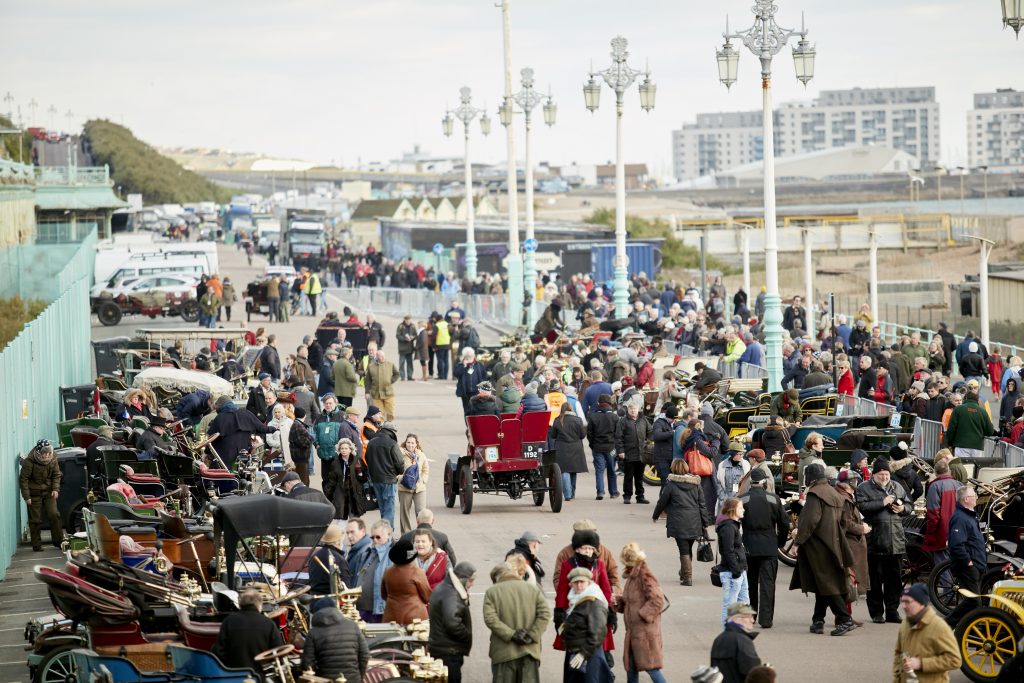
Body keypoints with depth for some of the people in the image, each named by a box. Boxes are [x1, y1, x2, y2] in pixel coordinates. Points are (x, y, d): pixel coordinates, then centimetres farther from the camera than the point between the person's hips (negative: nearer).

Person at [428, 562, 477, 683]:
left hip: (438, 649, 11)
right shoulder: (451, 595, -19)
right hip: (449, 652, -11)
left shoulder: (442, 589, 14)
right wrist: (468, 636, -16)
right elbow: (452, 622, -30)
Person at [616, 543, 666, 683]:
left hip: (646, 629, -9)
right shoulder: (632, 576, 13)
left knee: (650, 665, -8)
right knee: (630, 665, 13)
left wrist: (642, 615, -19)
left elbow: (657, 600, -20)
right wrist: (619, 602, 7)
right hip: (633, 629, 9)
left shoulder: (645, 575, -15)